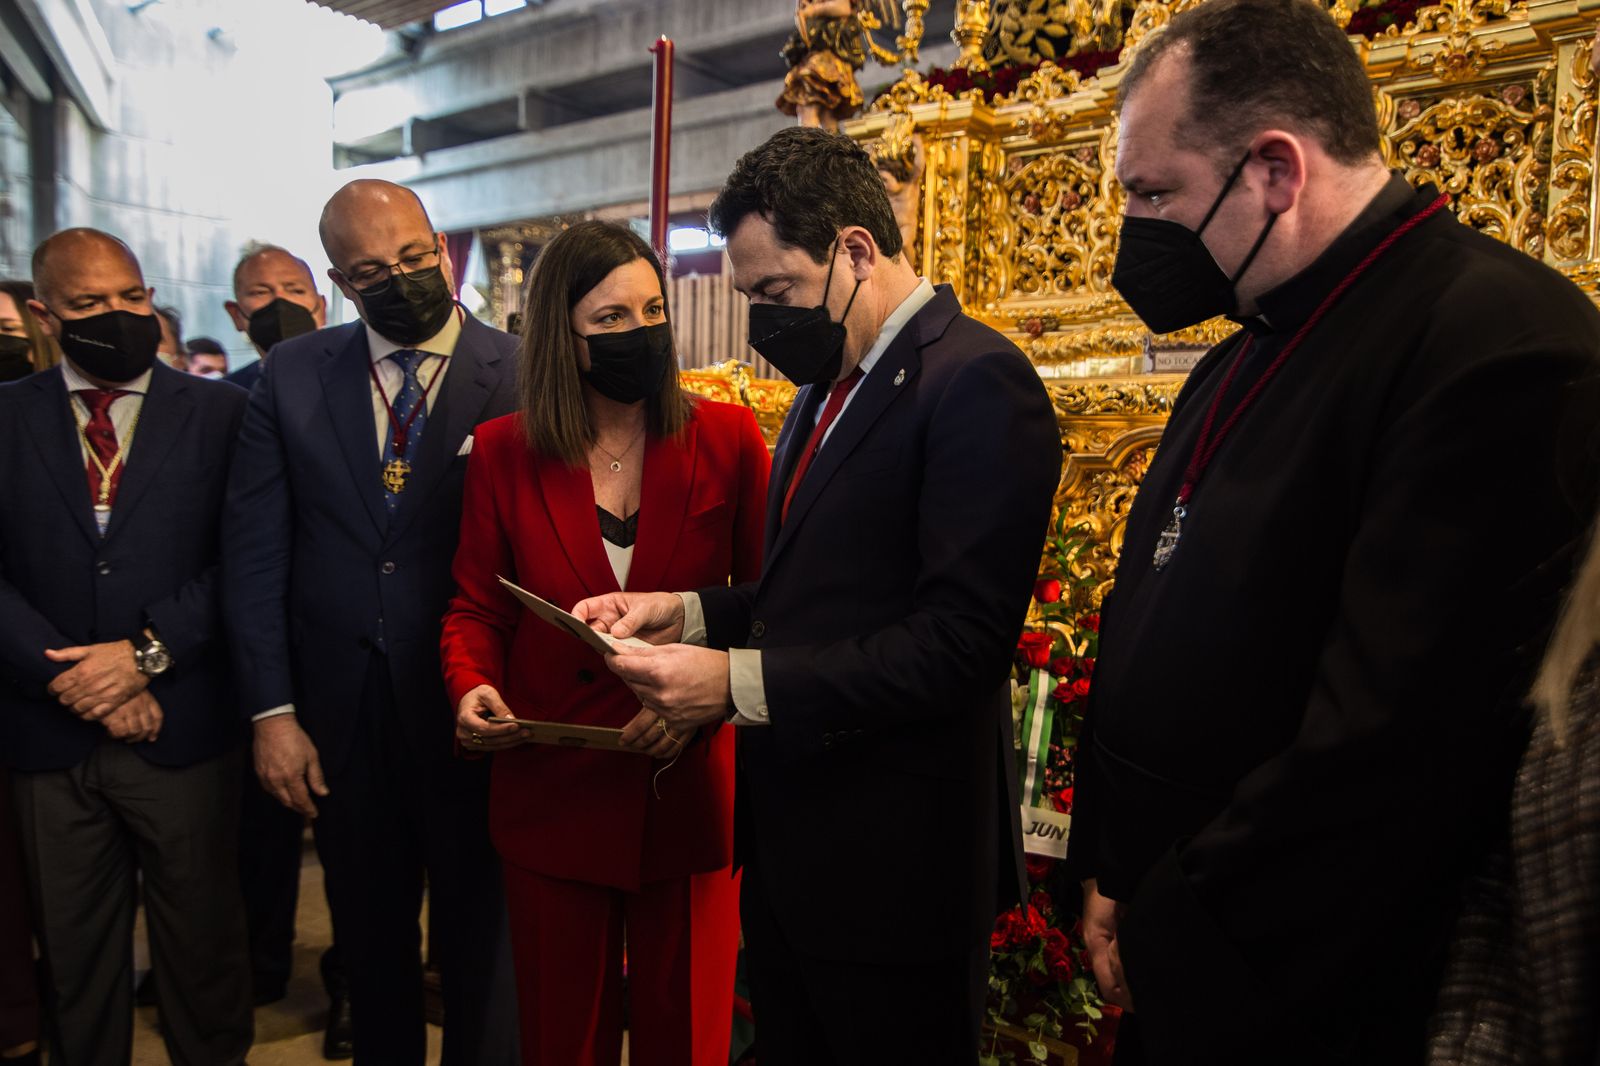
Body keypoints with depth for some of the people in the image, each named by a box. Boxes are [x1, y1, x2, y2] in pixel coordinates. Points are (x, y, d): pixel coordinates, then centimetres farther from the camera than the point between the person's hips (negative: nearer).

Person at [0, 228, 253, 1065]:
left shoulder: (219, 412, 0)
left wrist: (149, 651, -15)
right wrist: (77, 680, -11)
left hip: (183, 732, -1)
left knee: (201, 940, 12)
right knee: (72, 950, 16)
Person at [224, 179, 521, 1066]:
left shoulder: (521, 376, -7)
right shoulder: (291, 375, 2)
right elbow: (254, 550, 1)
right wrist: (272, 709, -4)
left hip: (471, 711, -3)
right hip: (340, 714, 3)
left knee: (479, 941, 13)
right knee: (369, 943, 20)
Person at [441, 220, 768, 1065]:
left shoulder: (728, 439, -5)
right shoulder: (502, 451, -1)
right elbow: (475, 607, 6)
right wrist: (471, 687, -14)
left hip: (688, 794, -1)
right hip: (551, 796, 1)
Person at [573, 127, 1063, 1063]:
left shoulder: (977, 381, -17)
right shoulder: (829, 388, 13)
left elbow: (962, 639, -24)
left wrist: (741, 683, -24)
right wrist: (687, 613, 0)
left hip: (889, 866, -8)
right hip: (788, 844, 9)